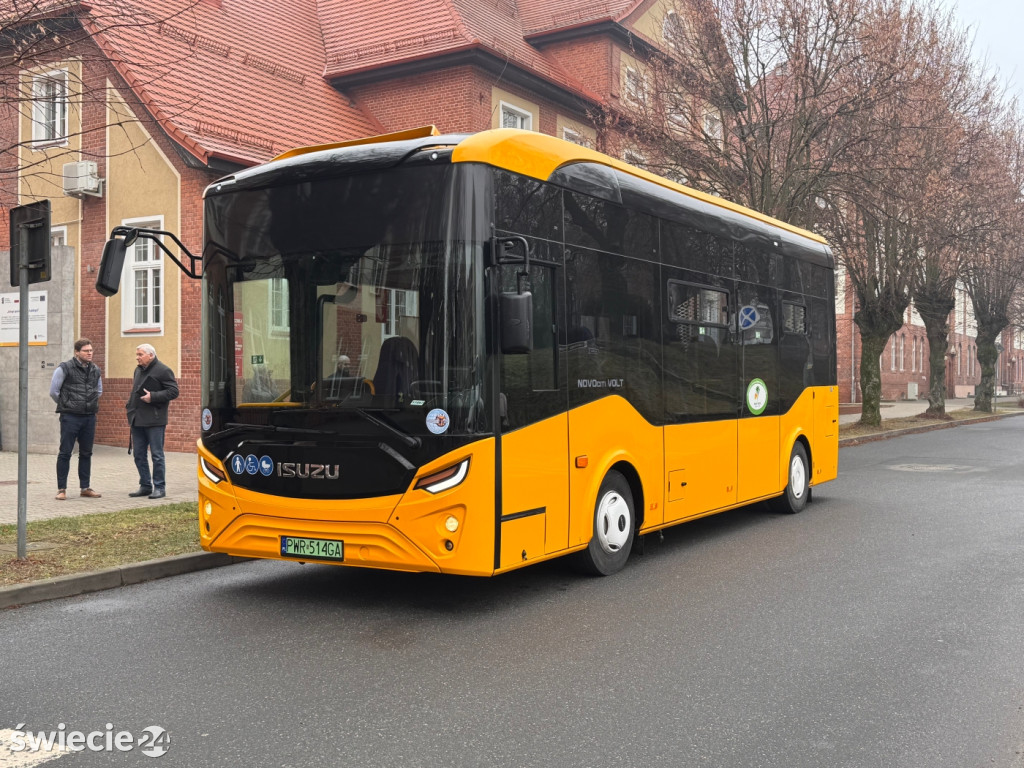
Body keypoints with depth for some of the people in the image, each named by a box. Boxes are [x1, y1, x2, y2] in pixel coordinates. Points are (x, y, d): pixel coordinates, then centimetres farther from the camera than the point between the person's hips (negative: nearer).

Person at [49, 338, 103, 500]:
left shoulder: (96, 370, 8)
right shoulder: (65, 368, -8)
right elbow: (53, 391, -3)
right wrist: (65, 405, 7)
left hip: (89, 417, 5)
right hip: (70, 417, -5)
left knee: (86, 453, 10)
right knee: (65, 453, -1)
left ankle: (85, 487, 18)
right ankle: (62, 489, 5)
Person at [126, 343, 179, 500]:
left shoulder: (163, 370, -8)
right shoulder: (138, 370, 17)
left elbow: (173, 391, -13)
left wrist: (153, 397, -20)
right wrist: (129, 405, 13)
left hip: (154, 420, -8)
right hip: (137, 421, 8)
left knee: (157, 455, -2)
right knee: (139, 455, 10)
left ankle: (160, 487, 4)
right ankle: (145, 486, 19)